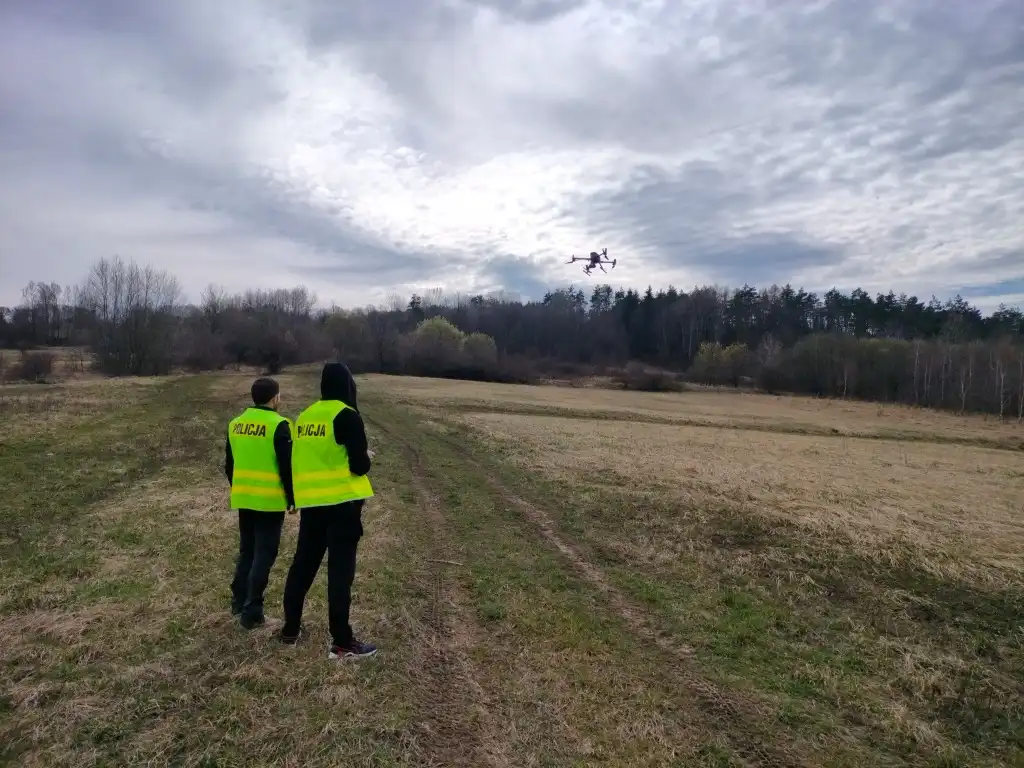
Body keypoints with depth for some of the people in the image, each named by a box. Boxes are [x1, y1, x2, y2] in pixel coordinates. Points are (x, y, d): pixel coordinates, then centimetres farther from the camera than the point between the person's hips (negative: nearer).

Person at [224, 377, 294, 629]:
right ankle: (251, 611, 5)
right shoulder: (278, 425, -14)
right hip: (270, 501, -7)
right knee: (263, 555, 2)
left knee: (246, 550, 20)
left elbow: (229, 464, 15)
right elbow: (287, 466, -14)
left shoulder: (236, 424, 7)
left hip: (244, 499, 7)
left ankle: (239, 601, 28)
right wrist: (292, 497, -3)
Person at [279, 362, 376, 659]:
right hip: (342, 502, -6)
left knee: (303, 563, 17)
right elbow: (359, 466, -14)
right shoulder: (347, 416, -12)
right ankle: (341, 642, 6)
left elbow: (305, 458, 15)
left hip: (311, 502, 6)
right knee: (340, 569, -1)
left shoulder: (305, 415, 8)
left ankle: (291, 629, 29)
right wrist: (365, 456, 6)